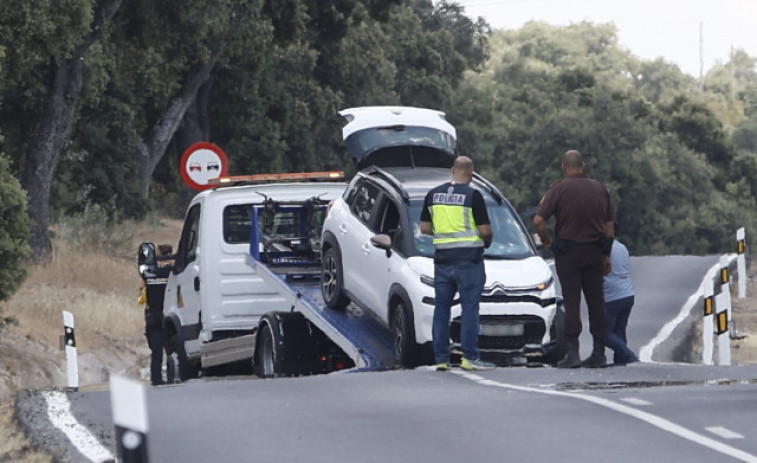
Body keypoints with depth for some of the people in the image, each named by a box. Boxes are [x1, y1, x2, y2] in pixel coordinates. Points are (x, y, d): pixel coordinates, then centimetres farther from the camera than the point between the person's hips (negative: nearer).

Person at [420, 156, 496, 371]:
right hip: (468, 258, -5)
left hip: (442, 259, 5)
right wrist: (487, 240, 11)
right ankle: (470, 357, -4)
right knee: (469, 308, -2)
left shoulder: (434, 194, 6)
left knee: (441, 308, 9)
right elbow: (485, 230, -10)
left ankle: (441, 358, 8)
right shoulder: (473, 195, -10)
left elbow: (425, 228, 10)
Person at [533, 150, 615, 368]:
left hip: (568, 252, -4)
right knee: (596, 301, 9)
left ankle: (572, 352, -8)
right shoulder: (599, 189, 7)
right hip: (595, 252, 4)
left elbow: (538, 220, -15)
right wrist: (607, 255, 16)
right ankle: (599, 352, 11)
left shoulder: (559, 189, -7)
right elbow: (609, 224, 10)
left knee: (571, 302, -2)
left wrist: (547, 243, 1)